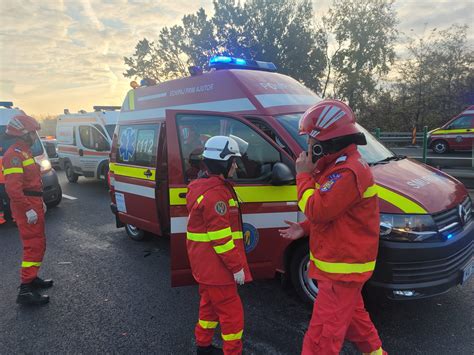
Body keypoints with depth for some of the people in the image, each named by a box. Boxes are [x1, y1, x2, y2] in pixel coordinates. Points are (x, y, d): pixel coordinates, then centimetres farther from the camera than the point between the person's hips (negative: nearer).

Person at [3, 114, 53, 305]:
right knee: (34, 245, -11)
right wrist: (28, 209, -25)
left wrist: (40, 202, 24)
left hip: (33, 204, 10)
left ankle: (32, 278, 29)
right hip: (26, 207, -10)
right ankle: (26, 290, -8)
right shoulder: (15, 154, -16)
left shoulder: (25, 152, 18)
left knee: (38, 243, 17)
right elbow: (12, 187, -25)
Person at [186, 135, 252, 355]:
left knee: (210, 304, 24)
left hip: (205, 264, 11)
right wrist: (236, 266, -18)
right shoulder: (215, 193, -24)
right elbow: (220, 236, -25)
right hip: (215, 265, -11)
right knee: (232, 312, 3)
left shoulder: (204, 186, 10)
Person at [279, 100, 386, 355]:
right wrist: (305, 228, 5)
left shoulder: (347, 172, -25)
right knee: (354, 317, 29)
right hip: (343, 264, 11)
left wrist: (303, 175, -15)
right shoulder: (340, 166, 11)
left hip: (342, 269, -11)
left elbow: (317, 210, -25)